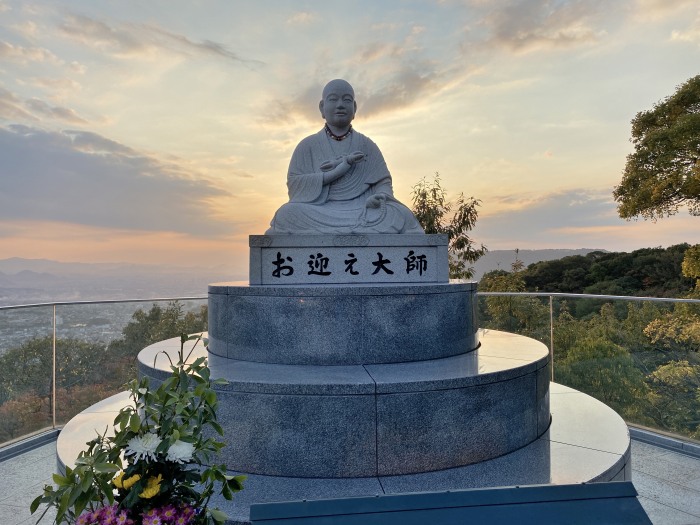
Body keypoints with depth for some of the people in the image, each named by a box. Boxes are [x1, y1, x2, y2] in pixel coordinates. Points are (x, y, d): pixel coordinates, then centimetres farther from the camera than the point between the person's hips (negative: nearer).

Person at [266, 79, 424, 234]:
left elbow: (383, 182, 10)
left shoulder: (366, 145, 16)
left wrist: (378, 198, -16)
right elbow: (294, 183, 0)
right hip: (318, 212, 0)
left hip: (362, 211, 1)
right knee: (287, 214, -33)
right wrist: (338, 171, -9)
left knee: (402, 215, -29)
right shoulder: (307, 145, 13)